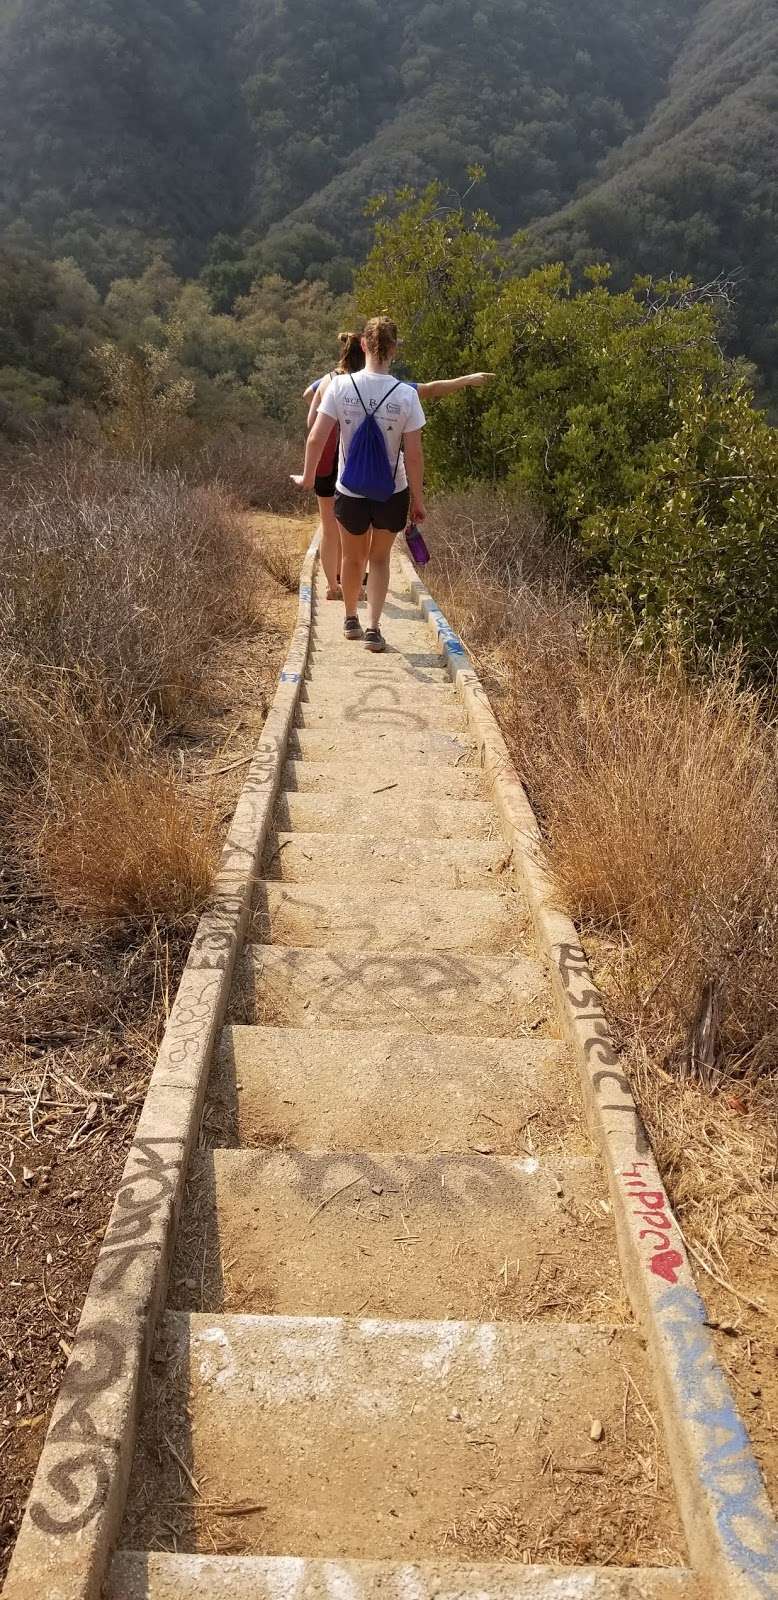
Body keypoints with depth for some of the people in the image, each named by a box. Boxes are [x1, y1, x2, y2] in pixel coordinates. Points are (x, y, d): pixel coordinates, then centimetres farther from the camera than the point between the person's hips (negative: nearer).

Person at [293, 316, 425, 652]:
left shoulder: (340, 385, -12)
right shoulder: (406, 394, -14)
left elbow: (316, 438, -12)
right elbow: (414, 454, -12)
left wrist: (308, 477, 4)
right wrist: (418, 499, -1)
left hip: (350, 491, 1)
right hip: (392, 493, -1)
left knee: (352, 557, 23)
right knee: (380, 559, 19)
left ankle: (351, 618, 42)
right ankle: (373, 627, 8)